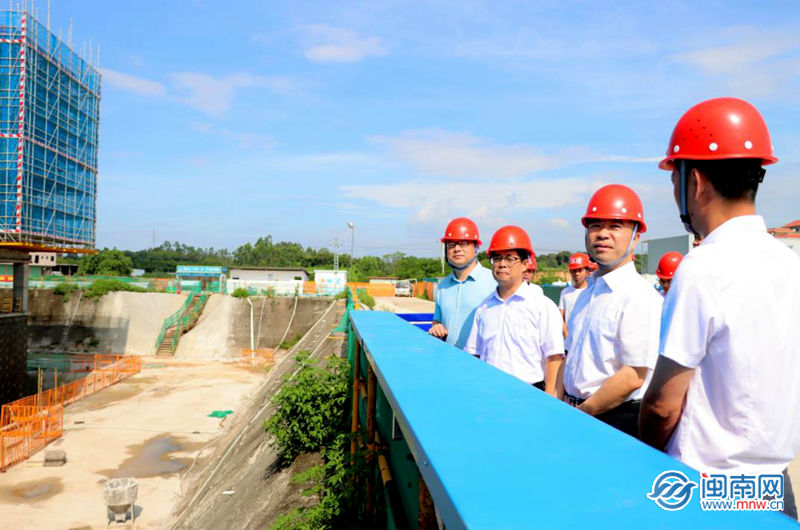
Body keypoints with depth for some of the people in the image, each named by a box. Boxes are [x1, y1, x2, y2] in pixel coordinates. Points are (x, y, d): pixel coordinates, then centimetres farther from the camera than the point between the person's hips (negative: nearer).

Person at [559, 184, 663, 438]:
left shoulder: (640, 296, -16)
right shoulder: (589, 291, 11)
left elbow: (633, 376, -20)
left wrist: (580, 413, -14)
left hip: (618, 419, -7)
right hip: (576, 412, 7)